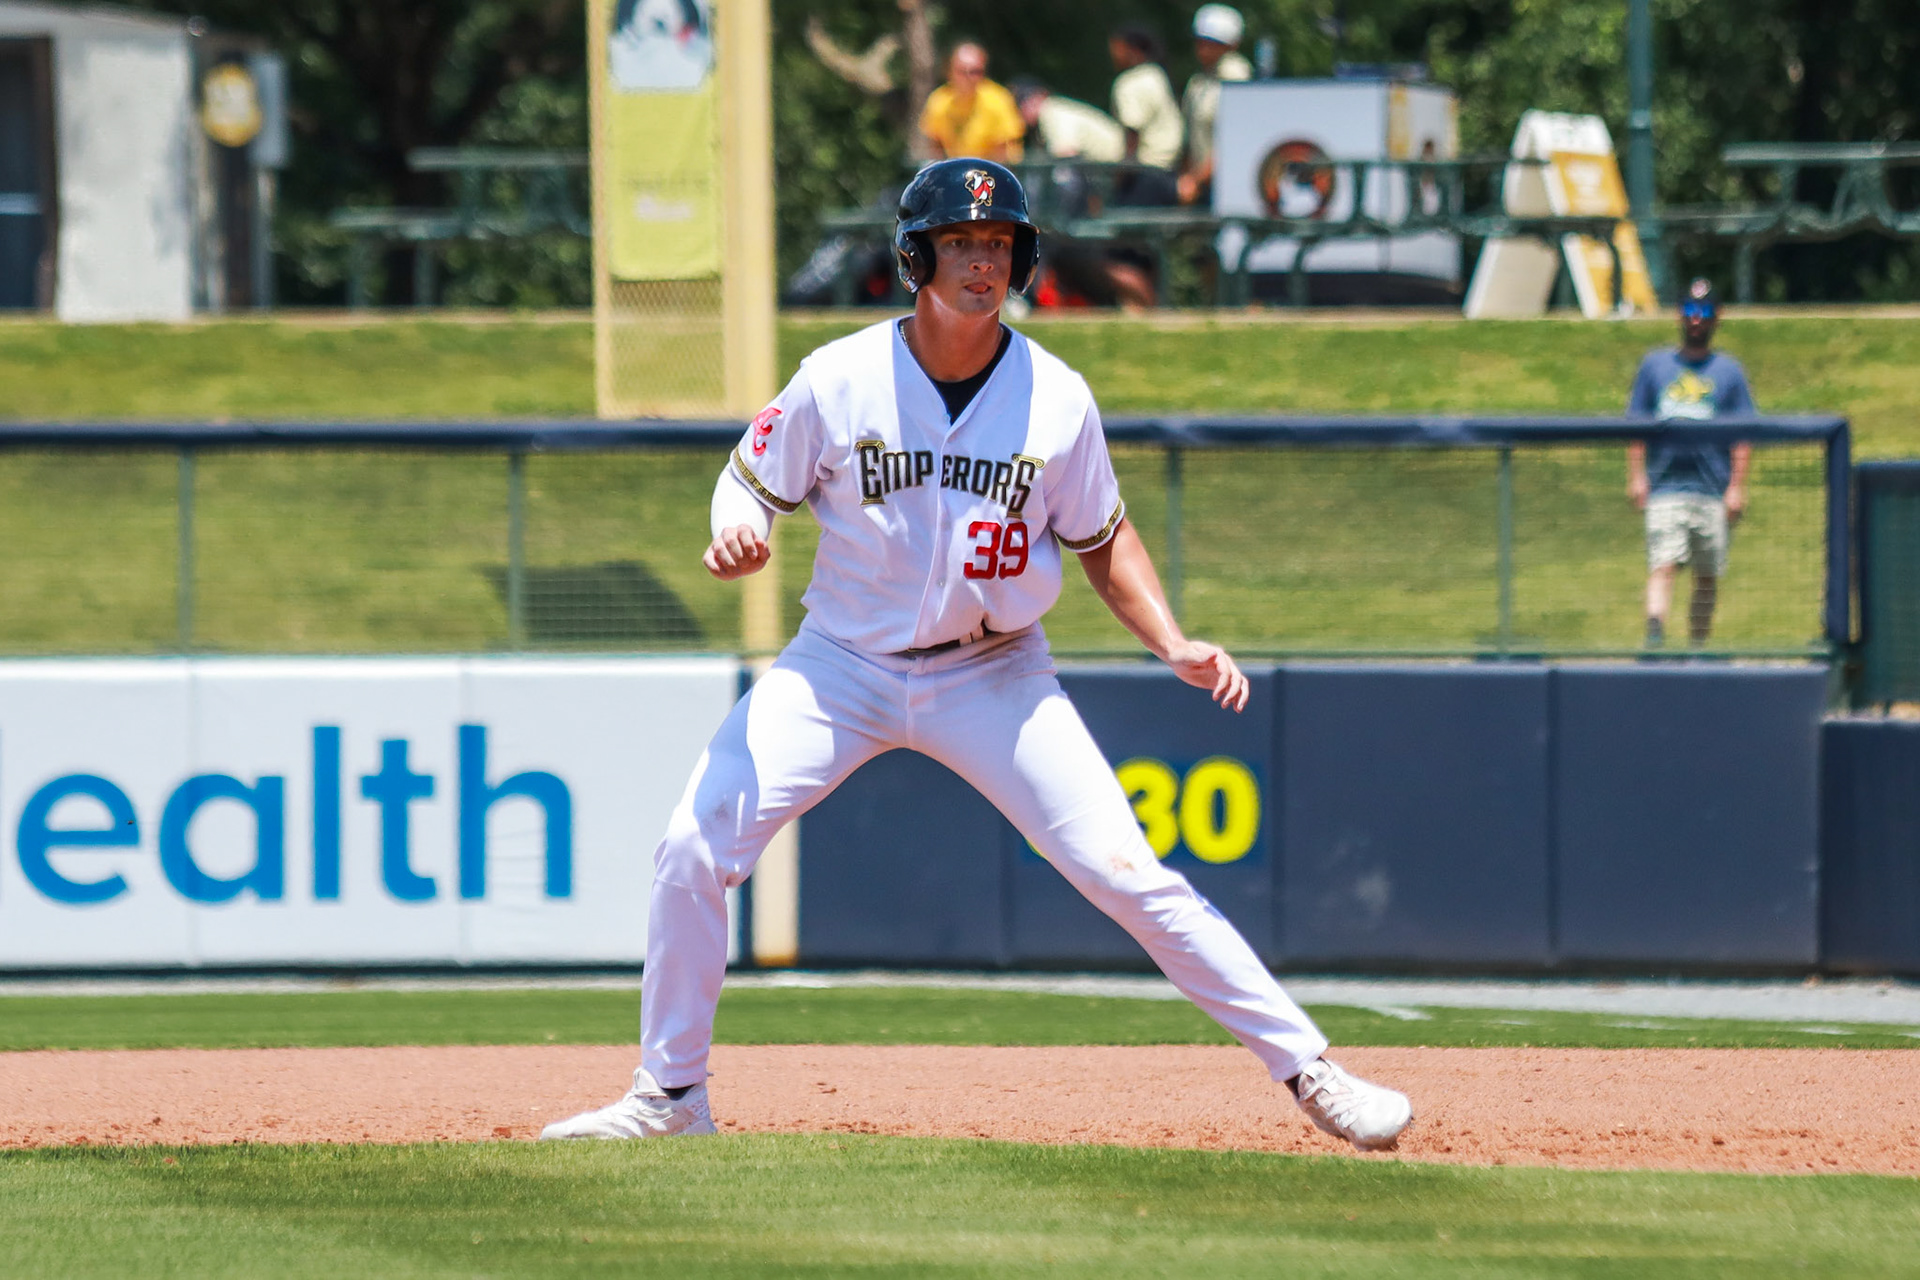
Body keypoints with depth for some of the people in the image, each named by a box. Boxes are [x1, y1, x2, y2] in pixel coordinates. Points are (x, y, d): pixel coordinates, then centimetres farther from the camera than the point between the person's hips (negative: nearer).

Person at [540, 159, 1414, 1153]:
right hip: (844, 665, 0)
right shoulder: (840, 381, -13)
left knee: (1127, 873, -13)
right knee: (694, 848, -14)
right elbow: (752, 481, 0)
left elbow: (1103, 540, 4)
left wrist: (1173, 646, -11)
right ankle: (669, 1096, 4)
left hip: (994, 676, 0)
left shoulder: (1056, 399, -9)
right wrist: (738, 531, -24)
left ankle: (1306, 1069, -4)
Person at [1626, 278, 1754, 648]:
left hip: (1713, 490, 1)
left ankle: (1697, 645, 14)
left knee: (1708, 576, 4)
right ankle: (1654, 632, -29)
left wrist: (1737, 487, -5)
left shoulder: (1729, 371, 10)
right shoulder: (1655, 365, 12)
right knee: (1663, 564, -17)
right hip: (1664, 487, -1)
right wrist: (1636, 476, 0)